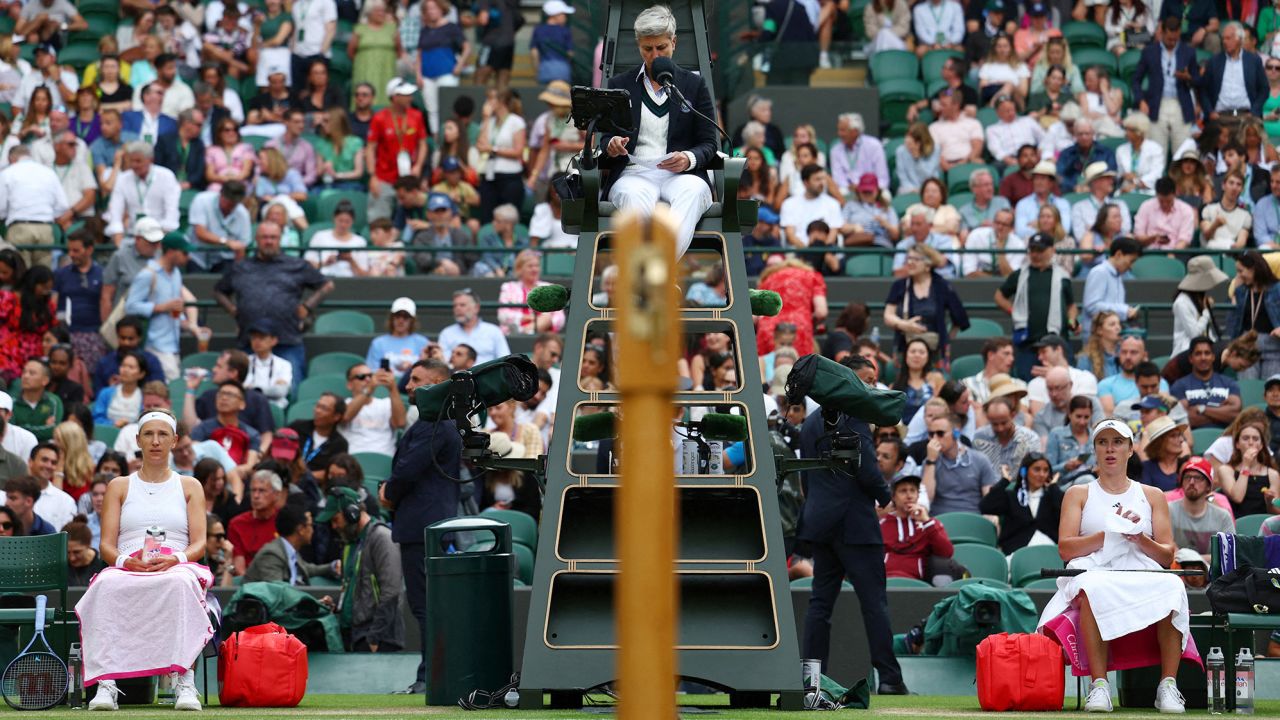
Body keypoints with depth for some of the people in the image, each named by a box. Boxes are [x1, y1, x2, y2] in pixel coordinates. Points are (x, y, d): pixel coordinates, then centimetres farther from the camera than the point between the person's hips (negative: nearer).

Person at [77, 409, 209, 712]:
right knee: (107, 585, -38)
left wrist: (175, 559, -15)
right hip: (126, 571, 1)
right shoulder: (119, 487, 21)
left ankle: (183, 679, -48)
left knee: (180, 582, -40)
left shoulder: (189, 487, 20)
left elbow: (199, 544, 8)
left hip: (177, 570, -1)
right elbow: (106, 546, 10)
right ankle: (106, 682, -44)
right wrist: (126, 561, -14)